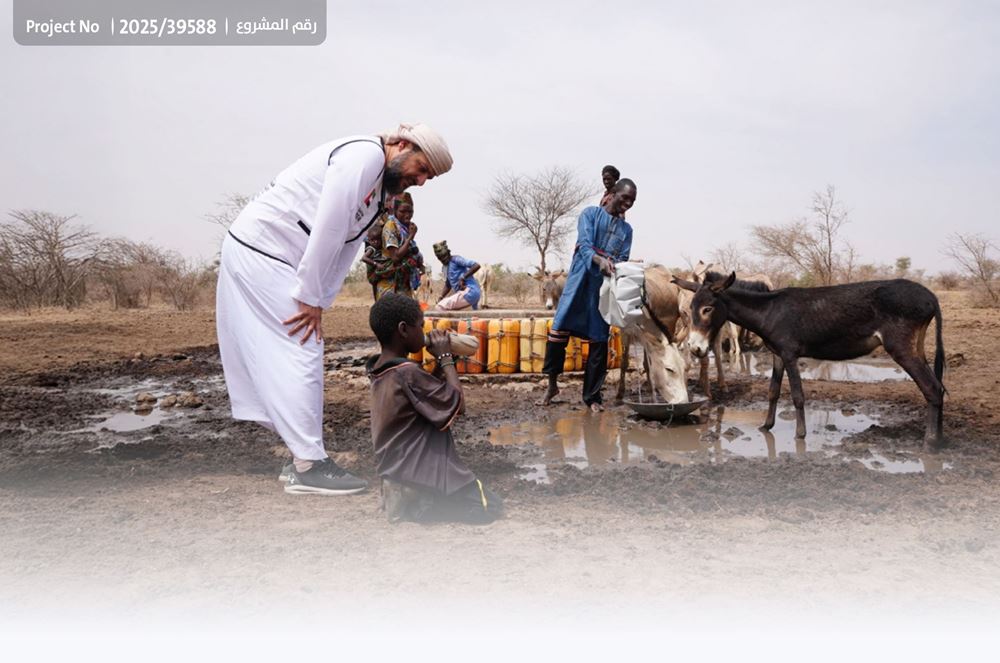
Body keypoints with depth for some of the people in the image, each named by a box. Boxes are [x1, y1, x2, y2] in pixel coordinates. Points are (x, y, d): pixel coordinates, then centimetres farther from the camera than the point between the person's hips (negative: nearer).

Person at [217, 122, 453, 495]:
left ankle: (304, 455, 19)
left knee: (289, 359, 11)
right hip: (260, 250, -10)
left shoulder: (380, 190, 14)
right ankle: (308, 466, -4)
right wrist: (311, 297, -17)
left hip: (266, 256, 10)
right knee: (302, 354, -9)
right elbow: (327, 229, -22)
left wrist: (319, 301, 1)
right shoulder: (364, 154, -16)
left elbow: (344, 250, 11)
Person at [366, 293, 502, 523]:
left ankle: (412, 504, 6)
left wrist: (440, 361, 5)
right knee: (490, 507, 3)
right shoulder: (408, 374, -23)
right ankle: (419, 504, -8)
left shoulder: (380, 371, 6)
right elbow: (457, 404, -17)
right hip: (418, 481, -9)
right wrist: (446, 358, -9)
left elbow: (431, 393, 14)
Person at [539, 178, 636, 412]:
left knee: (599, 340, 2)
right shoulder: (590, 214, 5)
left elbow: (623, 259, 8)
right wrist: (599, 260, -31)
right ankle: (552, 384, 8)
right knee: (560, 329, -8)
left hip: (606, 286, 3)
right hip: (581, 280, -3)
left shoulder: (627, 229, 18)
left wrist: (616, 268, -17)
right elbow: (584, 244, -10)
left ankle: (592, 395, 8)